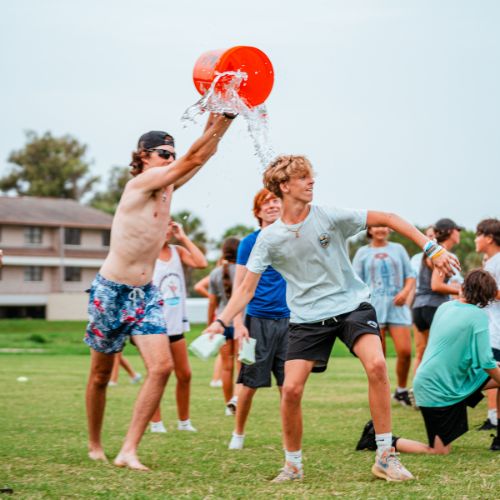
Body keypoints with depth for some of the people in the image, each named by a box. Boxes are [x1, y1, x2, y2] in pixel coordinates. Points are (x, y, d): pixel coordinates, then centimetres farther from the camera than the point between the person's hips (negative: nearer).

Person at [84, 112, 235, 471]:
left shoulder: (168, 187, 6)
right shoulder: (140, 183, -15)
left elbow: (203, 155, 4)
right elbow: (193, 158, -20)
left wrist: (222, 120, -9)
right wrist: (219, 121, -20)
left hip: (146, 294, 6)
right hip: (110, 292, -6)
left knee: (162, 366, -13)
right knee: (101, 375, 8)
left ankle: (129, 451, -11)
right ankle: (95, 446, 27)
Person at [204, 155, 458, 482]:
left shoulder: (329, 217, -8)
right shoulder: (269, 239, -3)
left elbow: (387, 219, -4)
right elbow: (247, 288, 2)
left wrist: (432, 249, -10)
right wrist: (221, 322, -12)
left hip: (352, 305, -1)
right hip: (307, 317, 1)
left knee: (377, 365, -25)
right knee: (291, 389, -10)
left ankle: (385, 456, -14)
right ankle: (293, 464, 13)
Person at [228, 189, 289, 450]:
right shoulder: (249, 242, 0)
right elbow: (239, 285, -1)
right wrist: (237, 323, -9)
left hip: (287, 319, 2)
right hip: (258, 320, -2)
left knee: (288, 384, 0)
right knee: (249, 383, 2)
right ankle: (238, 433, 19)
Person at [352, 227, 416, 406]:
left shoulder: (398, 249, 16)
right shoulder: (363, 253, 12)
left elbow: (410, 275, 15)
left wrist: (405, 291, -5)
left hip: (397, 306, 1)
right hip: (373, 308, -1)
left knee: (405, 351, -8)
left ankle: (401, 390, 13)